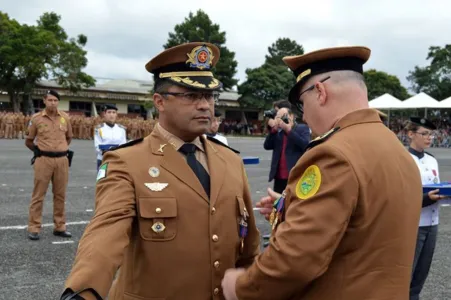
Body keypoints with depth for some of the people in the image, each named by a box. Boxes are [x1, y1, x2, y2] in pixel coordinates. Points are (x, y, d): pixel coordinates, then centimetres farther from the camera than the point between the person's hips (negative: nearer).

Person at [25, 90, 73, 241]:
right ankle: (34, 228, 8)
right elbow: (28, 141, 9)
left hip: (62, 160, 3)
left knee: (60, 194, 10)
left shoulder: (65, 117, 5)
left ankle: (59, 227, 20)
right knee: (38, 195, 1)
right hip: (43, 160, -3)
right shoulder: (36, 118, -2)